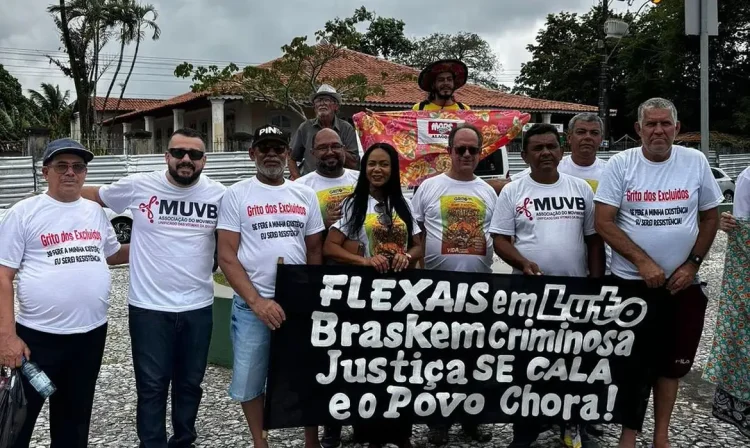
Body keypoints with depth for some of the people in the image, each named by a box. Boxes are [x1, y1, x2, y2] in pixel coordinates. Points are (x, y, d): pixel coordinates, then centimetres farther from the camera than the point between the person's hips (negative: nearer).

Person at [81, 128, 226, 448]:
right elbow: (92, 194, 10)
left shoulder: (218, 194, -1)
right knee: (152, 387, 7)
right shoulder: (138, 186, -5)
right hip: (149, 308, -2)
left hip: (198, 308, 2)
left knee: (190, 383, 18)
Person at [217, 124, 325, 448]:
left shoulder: (305, 195, 8)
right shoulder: (236, 195, -1)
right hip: (252, 305, -2)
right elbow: (227, 256, -6)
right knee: (250, 379, 7)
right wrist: (257, 301, -15)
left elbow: (314, 250, 12)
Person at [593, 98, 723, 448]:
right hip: (631, 282, -2)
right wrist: (643, 261, -16)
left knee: (672, 363, 11)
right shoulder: (620, 164, -6)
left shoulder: (696, 162, 0)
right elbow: (603, 222, -10)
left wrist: (692, 264, -4)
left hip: (683, 284, 2)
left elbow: (710, 217, 7)